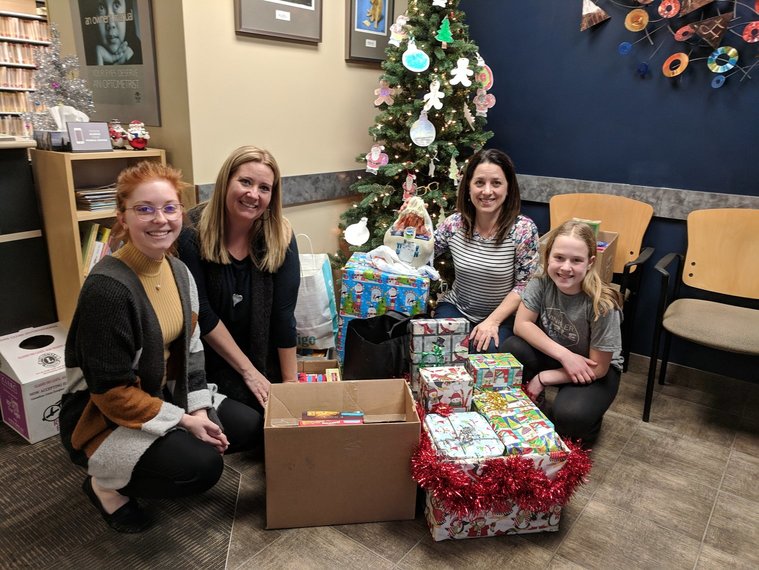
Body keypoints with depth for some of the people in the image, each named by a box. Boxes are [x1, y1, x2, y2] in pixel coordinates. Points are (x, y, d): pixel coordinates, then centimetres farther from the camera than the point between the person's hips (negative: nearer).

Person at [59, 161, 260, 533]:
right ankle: (107, 485, 3)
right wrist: (183, 422, -20)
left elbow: (190, 347, 5)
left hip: (165, 396, 8)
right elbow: (111, 392, -24)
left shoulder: (178, 271, -2)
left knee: (249, 428, 0)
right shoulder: (108, 289, -28)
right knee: (202, 465, -25)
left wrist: (199, 409, -6)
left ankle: (145, 460, 15)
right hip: (103, 417, -8)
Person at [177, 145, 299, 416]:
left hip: (264, 353, 2)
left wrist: (290, 383, -12)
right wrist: (248, 371, -15)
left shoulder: (280, 236, -12)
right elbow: (202, 313, -15)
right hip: (210, 356, -2)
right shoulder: (193, 233, -17)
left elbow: (283, 315, -12)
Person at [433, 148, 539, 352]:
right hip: (456, 308, 2)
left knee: (486, 350, -29)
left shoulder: (523, 229, -16)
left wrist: (493, 321, -19)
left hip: (503, 315, -2)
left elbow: (524, 285, -12)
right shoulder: (455, 223, -8)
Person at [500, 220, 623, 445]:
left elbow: (597, 368, -20)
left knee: (569, 416, -31)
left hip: (592, 371, -3)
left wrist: (543, 378, -18)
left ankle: (587, 424, 7)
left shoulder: (602, 305, -28)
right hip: (553, 356, 3)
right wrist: (564, 354, -28)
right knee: (511, 349, -26)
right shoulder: (542, 282, -19)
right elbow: (521, 325, -18)